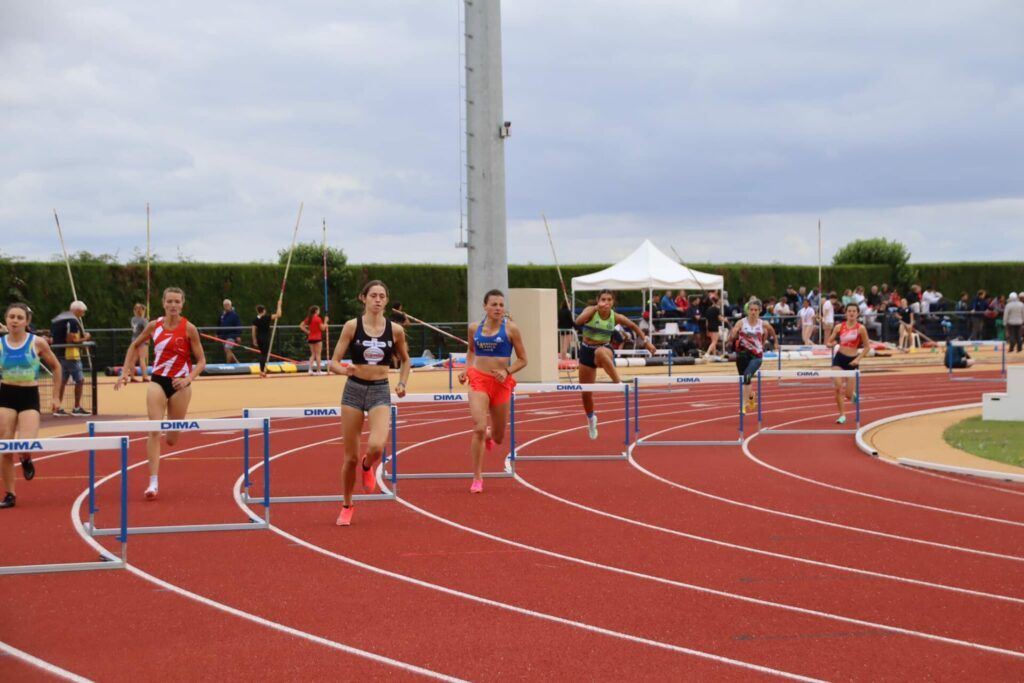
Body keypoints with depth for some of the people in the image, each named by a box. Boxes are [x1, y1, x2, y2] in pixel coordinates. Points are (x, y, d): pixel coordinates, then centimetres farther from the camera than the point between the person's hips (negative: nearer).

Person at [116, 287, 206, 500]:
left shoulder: (188, 328, -7)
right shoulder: (154, 326, 0)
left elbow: (201, 360, -4)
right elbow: (135, 346, 17)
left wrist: (189, 379, -21)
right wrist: (125, 372, 8)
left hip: (179, 384, -1)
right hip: (158, 381, 1)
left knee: (172, 439, 8)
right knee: (154, 430, -13)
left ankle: (172, 431, 49)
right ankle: (153, 482, -15)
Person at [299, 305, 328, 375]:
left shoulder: (308, 319, 8)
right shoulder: (318, 319, -12)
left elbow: (301, 326, 7)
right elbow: (322, 328, -12)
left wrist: (307, 331, 6)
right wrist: (325, 322, -1)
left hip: (310, 338, 7)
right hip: (317, 338, -7)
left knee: (313, 355, 12)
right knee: (318, 355, -1)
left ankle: (310, 369, 1)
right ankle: (318, 371, -1)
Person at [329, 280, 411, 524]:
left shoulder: (395, 330, 1)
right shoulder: (352, 326, -4)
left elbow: (405, 360, 18)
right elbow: (333, 363, -4)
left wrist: (402, 382, 2)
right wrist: (344, 370, -25)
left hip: (380, 392, 0)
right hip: (354, 390, 0)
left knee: (376, 447, -24)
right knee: (350, 457, 3)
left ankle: (367, 467, 14)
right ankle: (347, 506, 25)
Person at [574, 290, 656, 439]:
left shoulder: (616, 317, -8)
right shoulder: (591, 311, -13)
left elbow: (634, 327, 9)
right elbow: (578, 321, -34)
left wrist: (646, 341, 4)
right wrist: (596, 308, -37)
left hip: (604, 349, -2)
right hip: (587, 351, 2)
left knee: (600, 352, -43)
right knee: (585, 392, 8)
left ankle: (619, 384, -40)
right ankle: (591, 418, 37)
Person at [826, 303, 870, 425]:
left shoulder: (861, 328, -5)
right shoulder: (840, 327, 2)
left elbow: (867, 347, 1)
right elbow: (829, 342, 8)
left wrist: (858, 359, -11)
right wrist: (829, 344, -16)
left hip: (852, 361, -1)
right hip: (839, 358, 1)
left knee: (848, 394, -2)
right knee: (838, 388, -15)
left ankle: (853, 394, 38)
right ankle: (842, 415, 1)